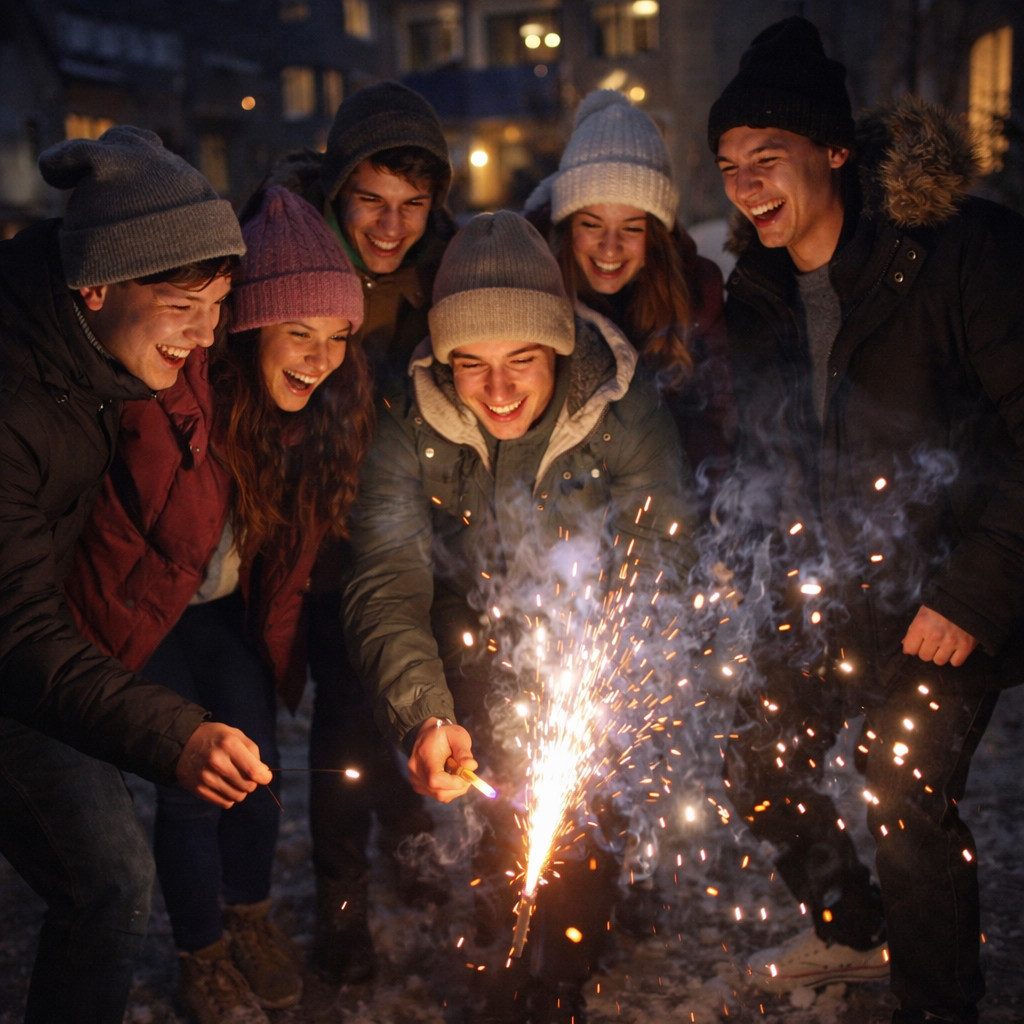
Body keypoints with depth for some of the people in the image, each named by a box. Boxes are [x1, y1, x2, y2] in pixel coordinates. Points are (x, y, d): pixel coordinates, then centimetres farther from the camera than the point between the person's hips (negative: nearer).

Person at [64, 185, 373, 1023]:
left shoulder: (329, 412, -12)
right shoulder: (169, 395, -32)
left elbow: (296, 544, 0)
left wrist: (279, 645, 4)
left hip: (230, 611, 5)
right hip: (141, 609, -4)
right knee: (191, 781, -3)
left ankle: (250, 919, 36)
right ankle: (203, 954, 25)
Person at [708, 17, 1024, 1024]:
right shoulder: (756, 290, 2)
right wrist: (778, 580, 9)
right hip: (830, 582, 7)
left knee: (905, 791, -12)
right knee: (758, 759, 10)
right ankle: (853, 929, 37)